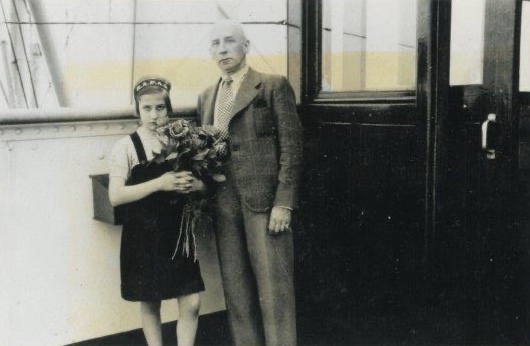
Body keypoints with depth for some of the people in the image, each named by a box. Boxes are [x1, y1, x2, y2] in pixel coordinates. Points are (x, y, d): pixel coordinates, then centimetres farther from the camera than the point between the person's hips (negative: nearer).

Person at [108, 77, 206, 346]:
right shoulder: (127, 146, -8)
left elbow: (204, 181, 10)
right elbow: (115, 196, -15)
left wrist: (194, 184, -14)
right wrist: (159, 184, -23)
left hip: (177, 231, 3)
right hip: (144, 235, -3)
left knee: (191, 302, 1)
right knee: (150, 303, 11)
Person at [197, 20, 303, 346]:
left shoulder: (273, 86, -1)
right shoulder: (207, 96, 17)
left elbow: (291, 146, -6)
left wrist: (283, 203, -13)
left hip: (264, 200, -5)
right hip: (224, 205, 6)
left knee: (273, 287, -1)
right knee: (236, 289, 10)